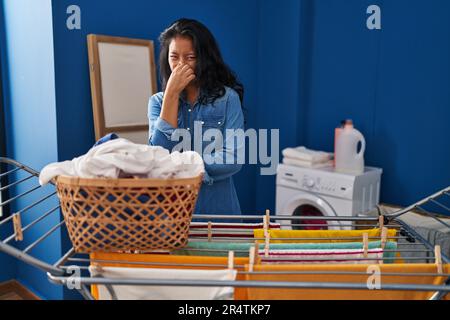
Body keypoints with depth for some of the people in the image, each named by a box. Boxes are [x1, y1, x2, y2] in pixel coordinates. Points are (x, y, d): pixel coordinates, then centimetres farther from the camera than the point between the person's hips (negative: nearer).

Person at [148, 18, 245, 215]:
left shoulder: (227, 98, -4)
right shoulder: (158, 101, 5)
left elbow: (233, 160, -11)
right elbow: (159, 155, -10)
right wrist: (172, 93, -10)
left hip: (217, 207, -1)